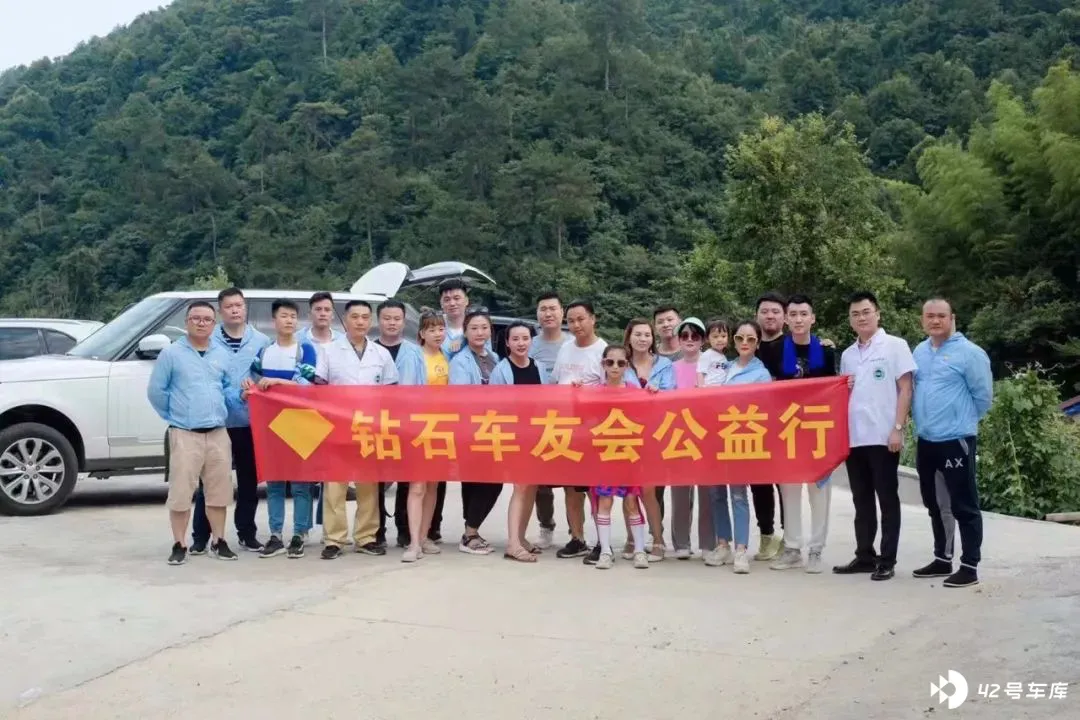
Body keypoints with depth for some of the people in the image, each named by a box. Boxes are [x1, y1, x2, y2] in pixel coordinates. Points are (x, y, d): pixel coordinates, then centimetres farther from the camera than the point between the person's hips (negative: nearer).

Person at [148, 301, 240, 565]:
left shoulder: (222, 355, 12)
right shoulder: (171, 353, -1)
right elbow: (155, 390, 1)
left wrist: (241, 394, -3)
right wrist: (173, 416, 2)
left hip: (218, 433, 4)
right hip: (185, 434, -4)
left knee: (219, 490, 9)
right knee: (181, 492, -5)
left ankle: (218, 542, 19)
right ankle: (179, 546, 5)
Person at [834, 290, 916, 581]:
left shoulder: (895, 345, 0)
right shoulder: (847, 355, 16)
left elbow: (905, 390, -5)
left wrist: (898, 428, -13)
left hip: (883, 436, -5)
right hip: (854, 437, 6)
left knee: (887, 499, 1)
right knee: (861, 500, 11)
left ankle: (887, 560, 7)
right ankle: (864, 556, 19)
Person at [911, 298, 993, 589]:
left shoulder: (969, 352, -10)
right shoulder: (919, 352, 11)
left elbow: (983, 396, -8)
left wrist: (963, 420, 2)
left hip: (956, 440, -7)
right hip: (926, 440, 7)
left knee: (963, 506, -1)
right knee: (935, 505, 16)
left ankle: (970, 566, 6)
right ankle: (942, 559, 28)